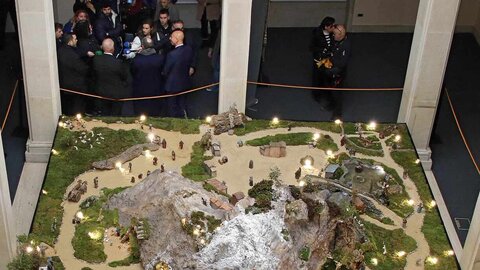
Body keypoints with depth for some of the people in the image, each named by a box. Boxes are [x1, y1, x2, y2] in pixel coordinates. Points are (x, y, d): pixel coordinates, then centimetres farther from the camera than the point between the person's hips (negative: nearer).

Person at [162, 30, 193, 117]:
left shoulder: (172, 54, -31)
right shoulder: (189, 49, -12)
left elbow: (165, 71, -18)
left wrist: (164, 73, 4)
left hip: (173, 84, -6)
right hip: (185, 83, 6)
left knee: (172, 107, 14)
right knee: (182, 104, 24)